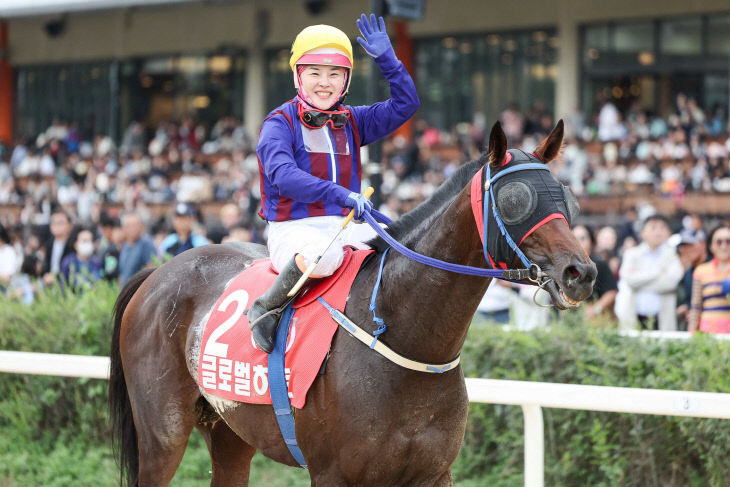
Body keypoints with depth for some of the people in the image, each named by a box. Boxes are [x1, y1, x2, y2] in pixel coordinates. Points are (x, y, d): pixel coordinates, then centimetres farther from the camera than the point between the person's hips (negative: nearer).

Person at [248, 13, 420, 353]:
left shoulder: (351, 122, 14)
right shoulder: (279, 124, -5)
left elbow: (405, 105, 9)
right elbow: (283, 175, -23)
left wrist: (386, 58, -4)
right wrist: (340, 194, -34)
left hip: (343, 226, 6)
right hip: (292, 230, -6)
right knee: (324, 255, -40)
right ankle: (266, 308, -18)